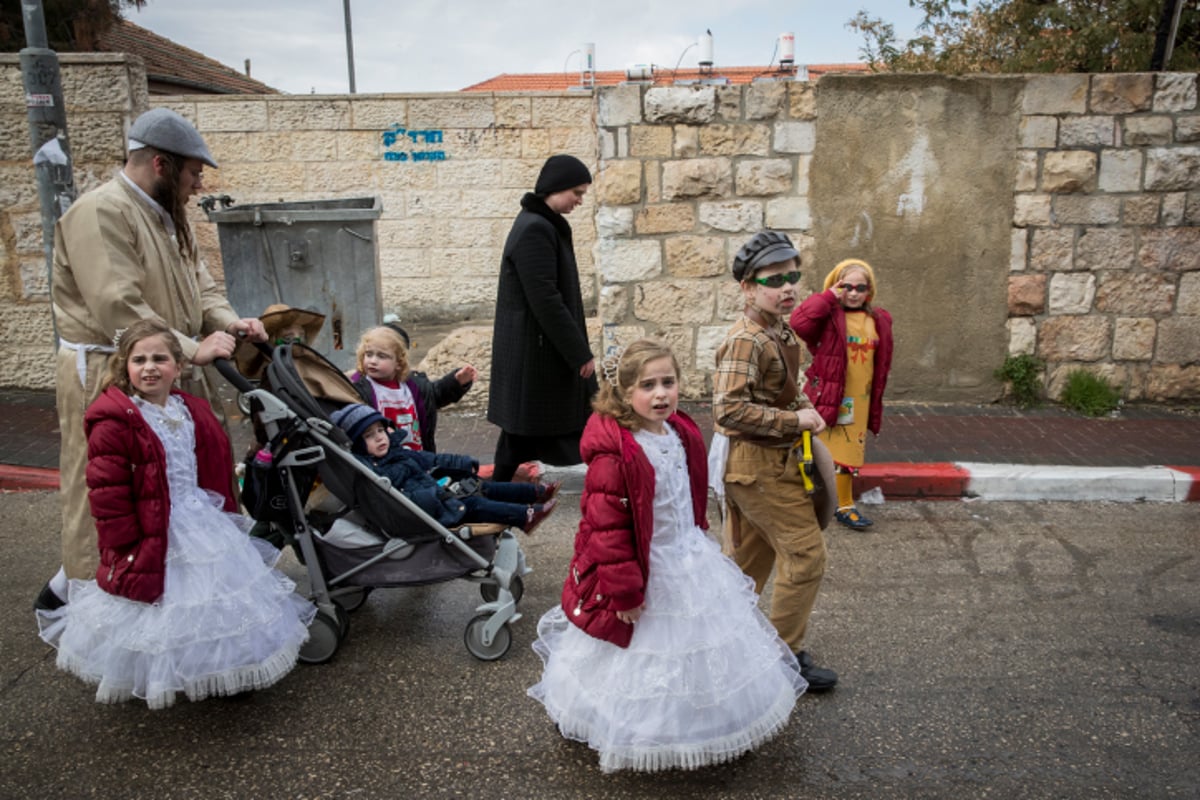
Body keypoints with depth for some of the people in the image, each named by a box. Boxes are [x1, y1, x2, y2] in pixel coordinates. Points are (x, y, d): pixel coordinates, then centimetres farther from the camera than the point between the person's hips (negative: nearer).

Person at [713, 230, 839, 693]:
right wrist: (794, 420, -23)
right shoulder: (746, 341, -20)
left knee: (748, 557, 18)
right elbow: (729, 410, -29)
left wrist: (803, 407, 7)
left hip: (767, 462, 10)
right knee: (805, 552, -3)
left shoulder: (780, 333, 11)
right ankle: (786, 655, 11)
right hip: (760, 465, -10)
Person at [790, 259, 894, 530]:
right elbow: (799, 322, -30)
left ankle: (844, 506, 29)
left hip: (858, 402, 5)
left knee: (847, 452, 15)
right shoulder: (828, 316, -8)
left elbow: (882, 367, 13)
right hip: (826, 397, -5)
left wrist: (876, 405, 13)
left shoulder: (879, 321, 7)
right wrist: (828, 297, -21)